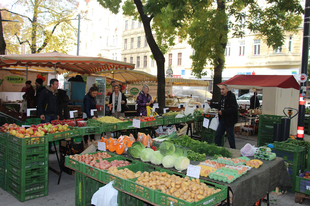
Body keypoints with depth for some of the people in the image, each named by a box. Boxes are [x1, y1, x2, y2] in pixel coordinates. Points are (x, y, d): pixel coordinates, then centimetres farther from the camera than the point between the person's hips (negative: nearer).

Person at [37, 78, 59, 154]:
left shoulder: (56, 93, 15)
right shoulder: (44, 92, -5)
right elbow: (39, 103, -6)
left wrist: (57, 114, 17)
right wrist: (41, 114, -13)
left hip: (54, 116, 6)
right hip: (46, 116, -6)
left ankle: (49, 148, 15)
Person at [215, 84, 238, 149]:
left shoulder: (231, 98, -17)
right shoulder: (222, 97, 11)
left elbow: (233, 109, -24)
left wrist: (223, 112, -23)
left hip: (229, 121, -8)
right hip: (222, 120, 8)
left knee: (230, 136, 5)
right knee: (218, 135, 9)